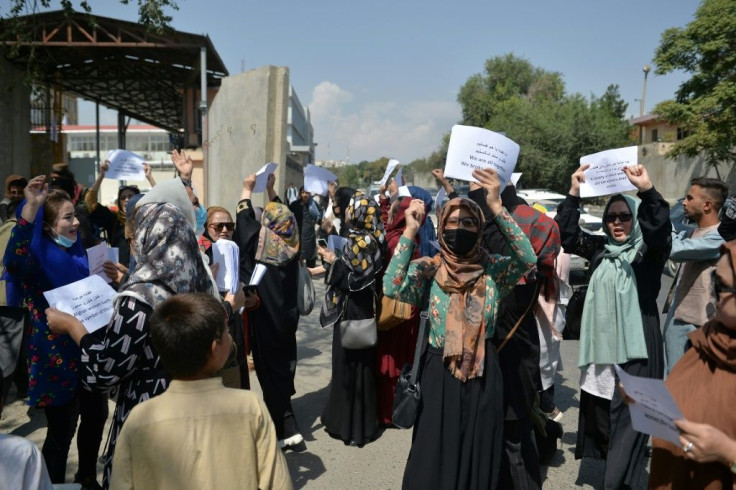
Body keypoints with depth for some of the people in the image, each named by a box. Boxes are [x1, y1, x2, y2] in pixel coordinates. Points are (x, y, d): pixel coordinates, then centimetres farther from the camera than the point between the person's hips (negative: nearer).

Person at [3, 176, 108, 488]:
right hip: (56, 357, -8)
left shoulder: (77, 252, 6)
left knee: (96, 416, 20)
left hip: (86, 351, 8)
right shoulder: (38, 257, -16)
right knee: (61, 431, 3)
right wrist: (30, 209, -47)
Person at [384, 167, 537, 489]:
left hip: (483, 374, 1)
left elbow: (528, 259, -23)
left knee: (479, 454, 14)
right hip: (438, 374, -1)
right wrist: (410, 231, -25)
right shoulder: (428, 270, -5)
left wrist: (496, 207, -29)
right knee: (435, 456, 9)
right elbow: (391, 288, -23)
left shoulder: (493, 269, -3)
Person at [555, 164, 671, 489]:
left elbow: (660, 229, -21)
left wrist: (647, 191, -36)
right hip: (601, 341, 5)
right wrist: (574, 193, -7)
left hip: (637, 346, -4)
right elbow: (567, 236, 3)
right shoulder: (599, 248, 10)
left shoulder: (649, 252, -1)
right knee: (599, 411, 12)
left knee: (628, 417, -3)